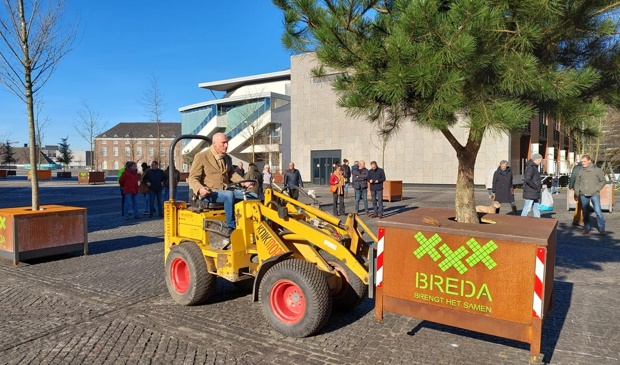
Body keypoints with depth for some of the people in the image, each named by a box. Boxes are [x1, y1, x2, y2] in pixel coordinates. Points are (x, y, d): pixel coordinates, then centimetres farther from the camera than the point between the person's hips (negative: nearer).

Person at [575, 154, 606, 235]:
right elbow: (577, 183, 15)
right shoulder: (580, 171, 9)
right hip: (583, 195, 3)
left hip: (594, 194, -3)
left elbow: (603, 181, 3)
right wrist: (576, 194, 11)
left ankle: (601, 228, 5)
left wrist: (596, 189, -9)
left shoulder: (597, 170, 0)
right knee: (585, 212, 8)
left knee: (598, 211, -8)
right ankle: (587, 228, 17)